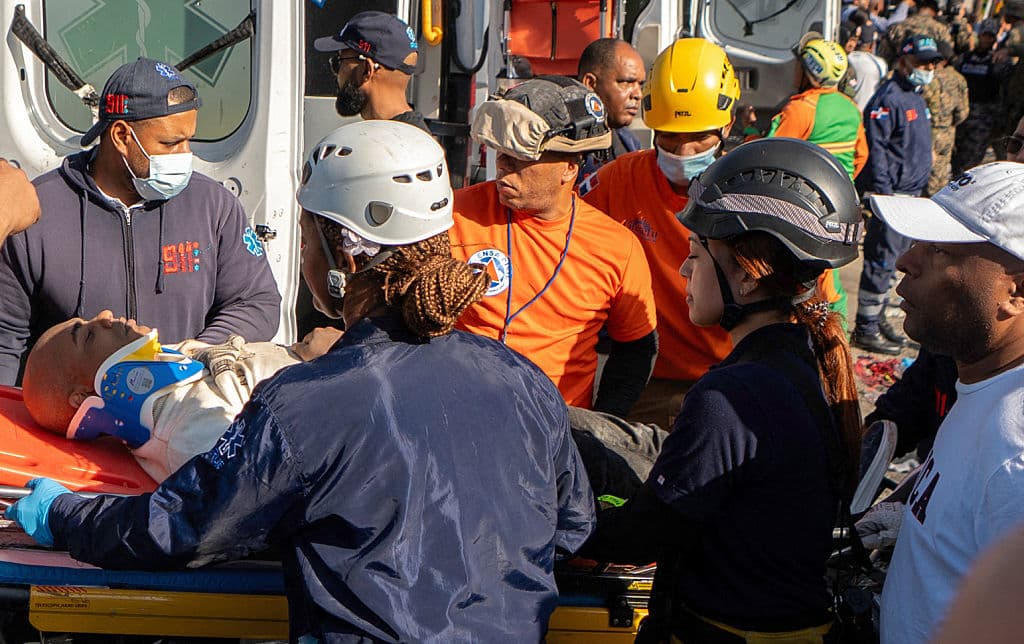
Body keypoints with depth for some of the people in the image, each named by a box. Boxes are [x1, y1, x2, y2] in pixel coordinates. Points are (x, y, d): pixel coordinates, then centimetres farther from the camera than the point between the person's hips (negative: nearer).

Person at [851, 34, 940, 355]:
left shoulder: (915, 97, 17)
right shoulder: (888, 97, -14)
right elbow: (875, 147, -20)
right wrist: (884, 192, -25)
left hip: (910, 194, 10)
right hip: (890, 195, -10)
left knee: (893, 259, 16)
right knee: (882, 261, -7)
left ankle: (877, 318, 26)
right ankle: (865, 329, -2)